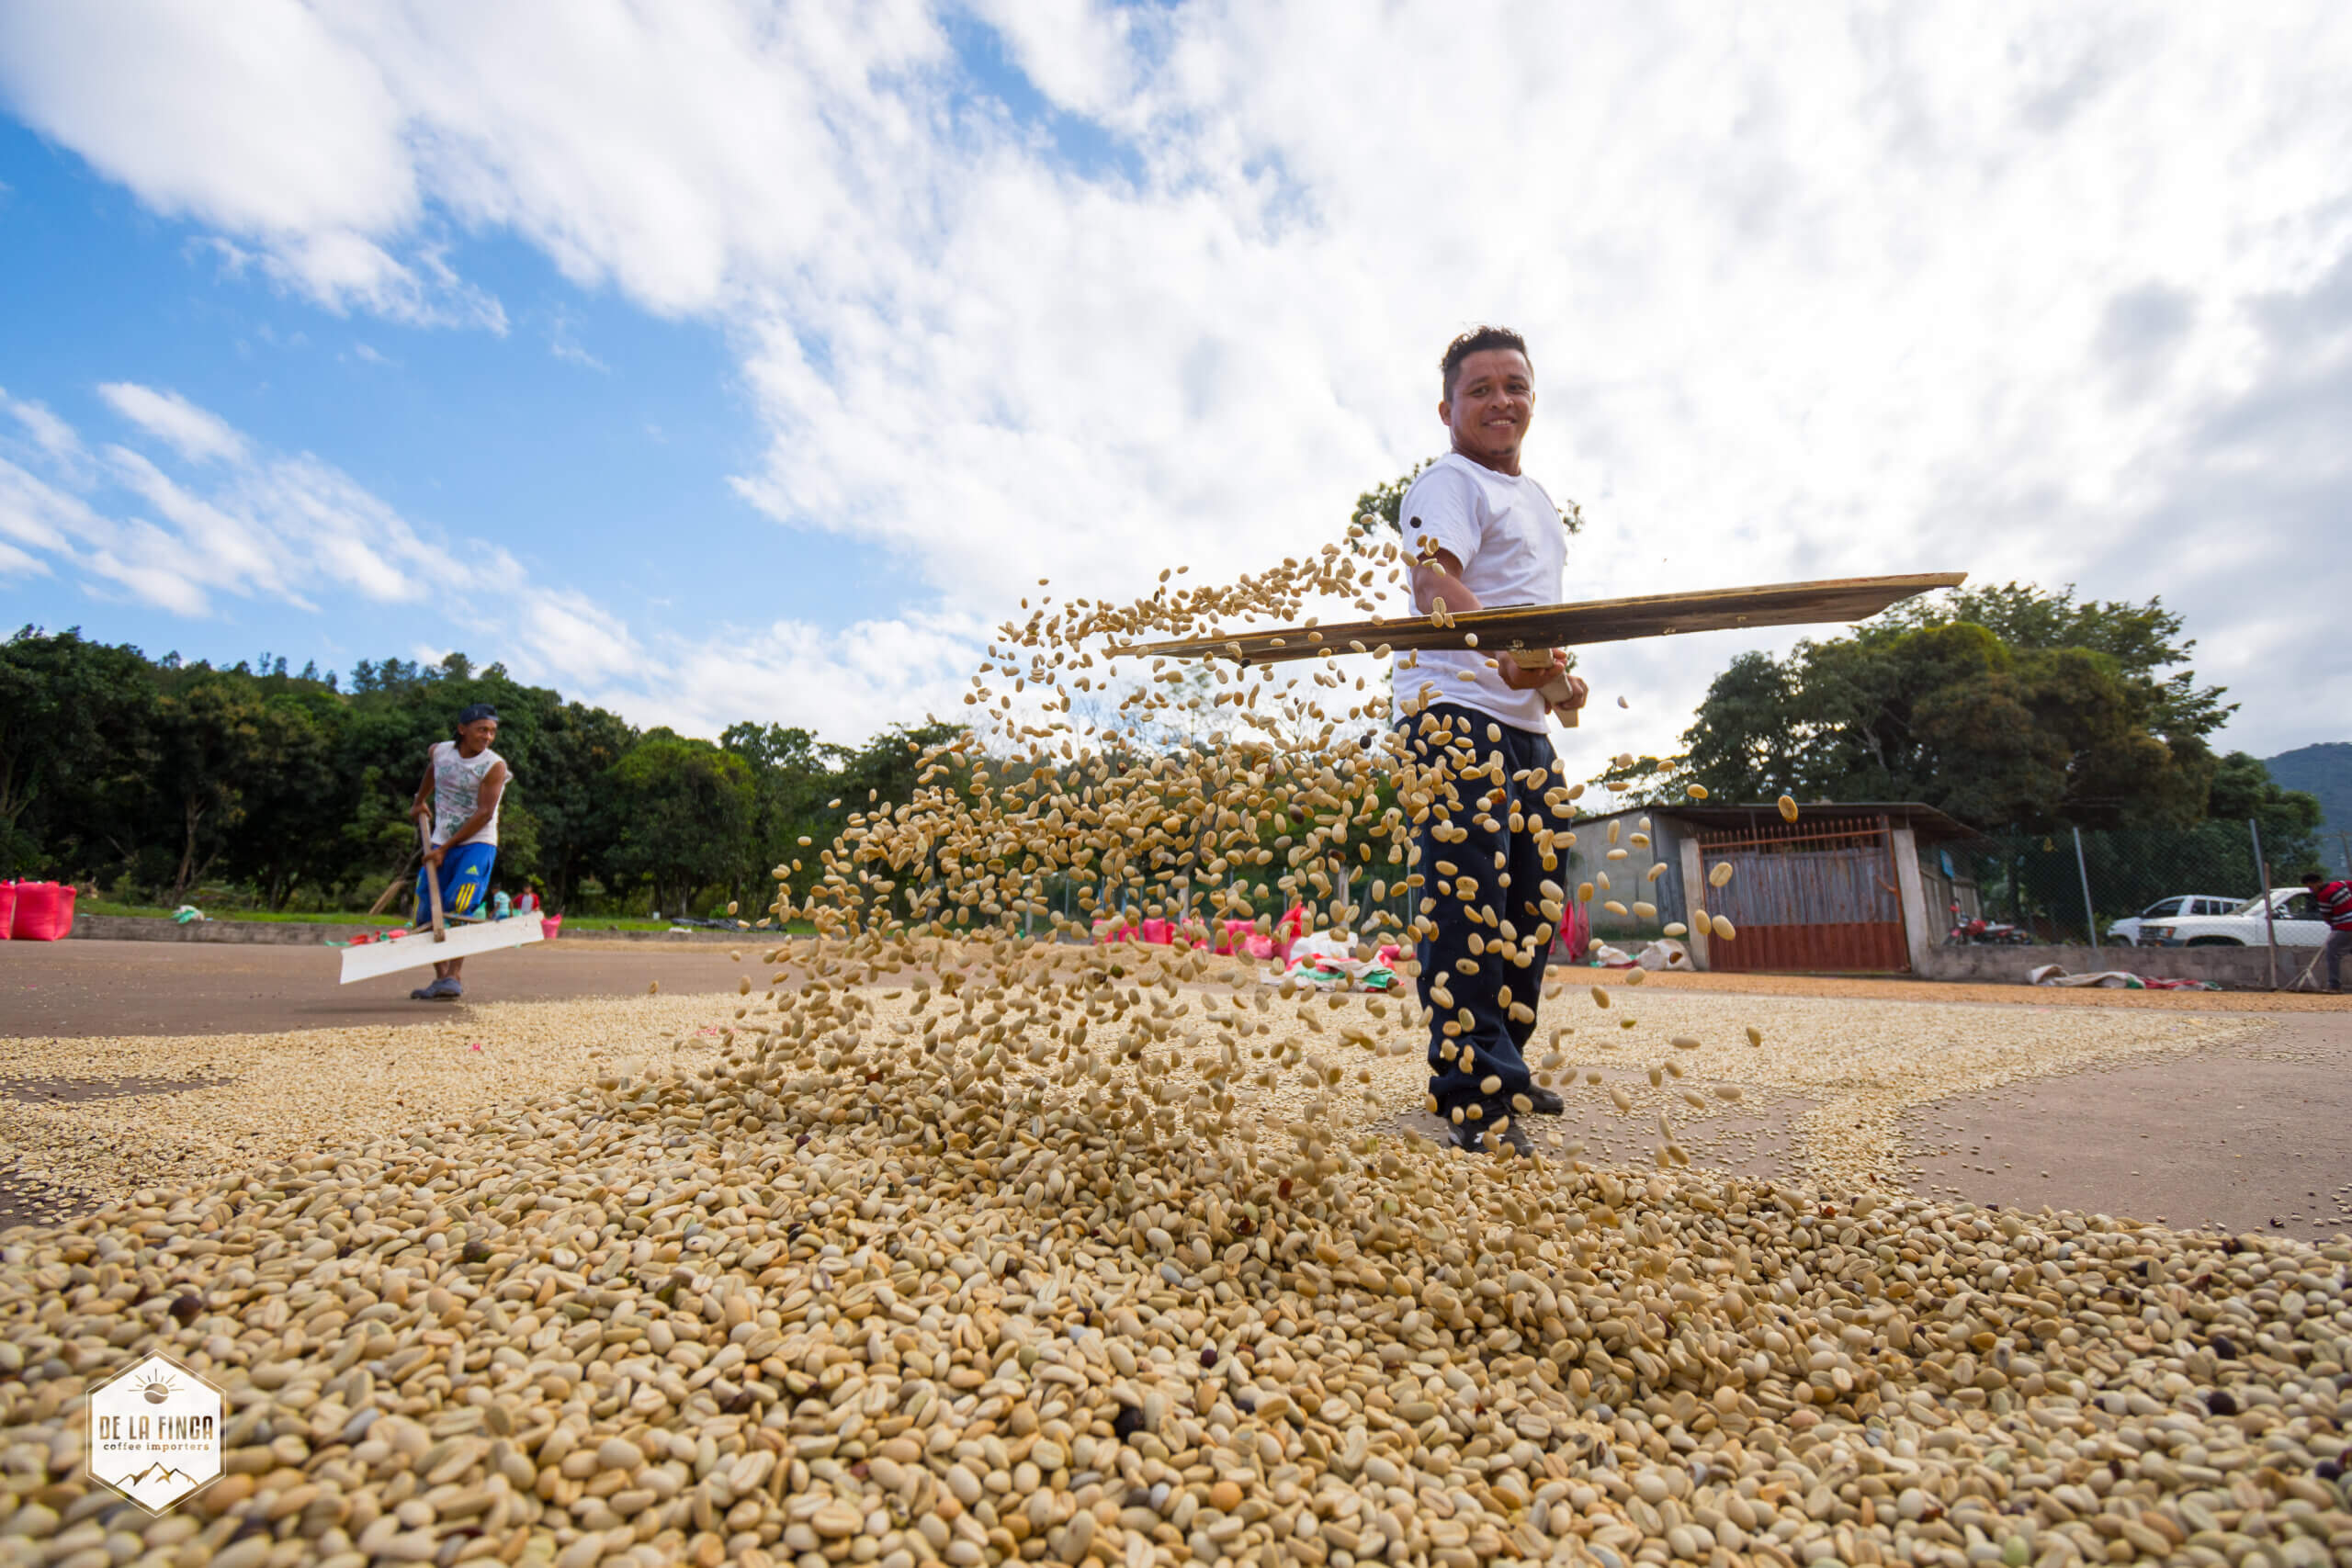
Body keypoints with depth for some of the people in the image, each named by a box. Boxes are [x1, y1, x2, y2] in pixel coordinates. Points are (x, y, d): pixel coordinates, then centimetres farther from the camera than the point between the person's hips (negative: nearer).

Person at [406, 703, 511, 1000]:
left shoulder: (494, 766, -13)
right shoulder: (439, 751, 1)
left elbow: (484, 814, -16)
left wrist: (445, 849, -15)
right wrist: (420, 801, 38)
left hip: (477, 844, -5)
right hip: (440, 843, 5)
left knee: (458, 909, -19)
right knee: (426, 915, 4)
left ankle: (454, 978, -15)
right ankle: (440, 977, 15)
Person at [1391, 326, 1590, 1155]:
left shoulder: (1537, 498, 25)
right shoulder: (1447, 483, -4)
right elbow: (1434, 582, -23)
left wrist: (1558, 673, 16)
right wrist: (1501, 651, -41)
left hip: (1525, 722, 9)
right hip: (1455, 711, -9)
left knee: (1528, 899, 11)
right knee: (1469, 891, -15)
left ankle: (1504, 1067, 24)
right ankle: (1476, 1092, -10)